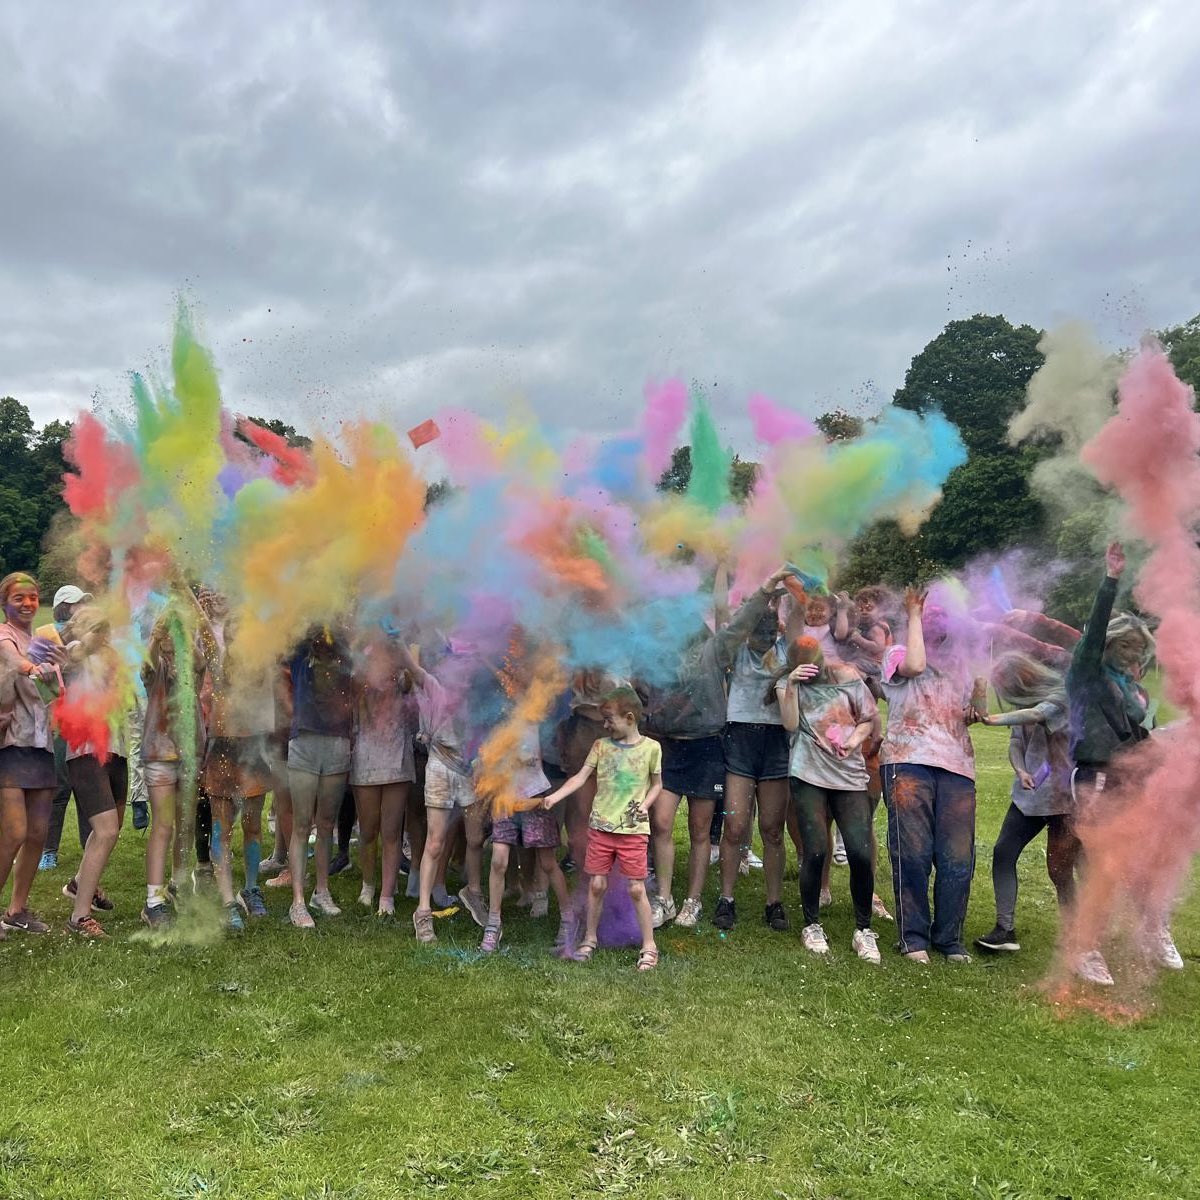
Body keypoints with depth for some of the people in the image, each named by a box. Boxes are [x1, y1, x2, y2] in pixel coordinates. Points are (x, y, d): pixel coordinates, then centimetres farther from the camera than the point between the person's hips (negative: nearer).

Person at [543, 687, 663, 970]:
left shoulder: (651, 747, -3)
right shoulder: (601, 746, 3)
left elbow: (657, 784, 8)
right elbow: (581, 777, -1)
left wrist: (645, 805, -8)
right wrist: (554, 796, -13)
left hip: (633, 830, -2)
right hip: (601, 827, 2)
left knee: (636, 888, 0)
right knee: (597, 885, 9)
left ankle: (649, 946, 13)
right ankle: (590, 939, 26)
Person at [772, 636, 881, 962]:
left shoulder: (847, 676, 4)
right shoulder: (787, 684, 2)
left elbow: (870, 717, 11)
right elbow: (791, 724, -12)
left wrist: (855, 738, -8)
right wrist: (791, 685, -22)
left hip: (850, 774, 1)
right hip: (809, 775, -1)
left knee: (861, 853, -8)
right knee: (815, 851, -7)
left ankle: (863, 930, 11)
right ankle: (812, 926, 15)